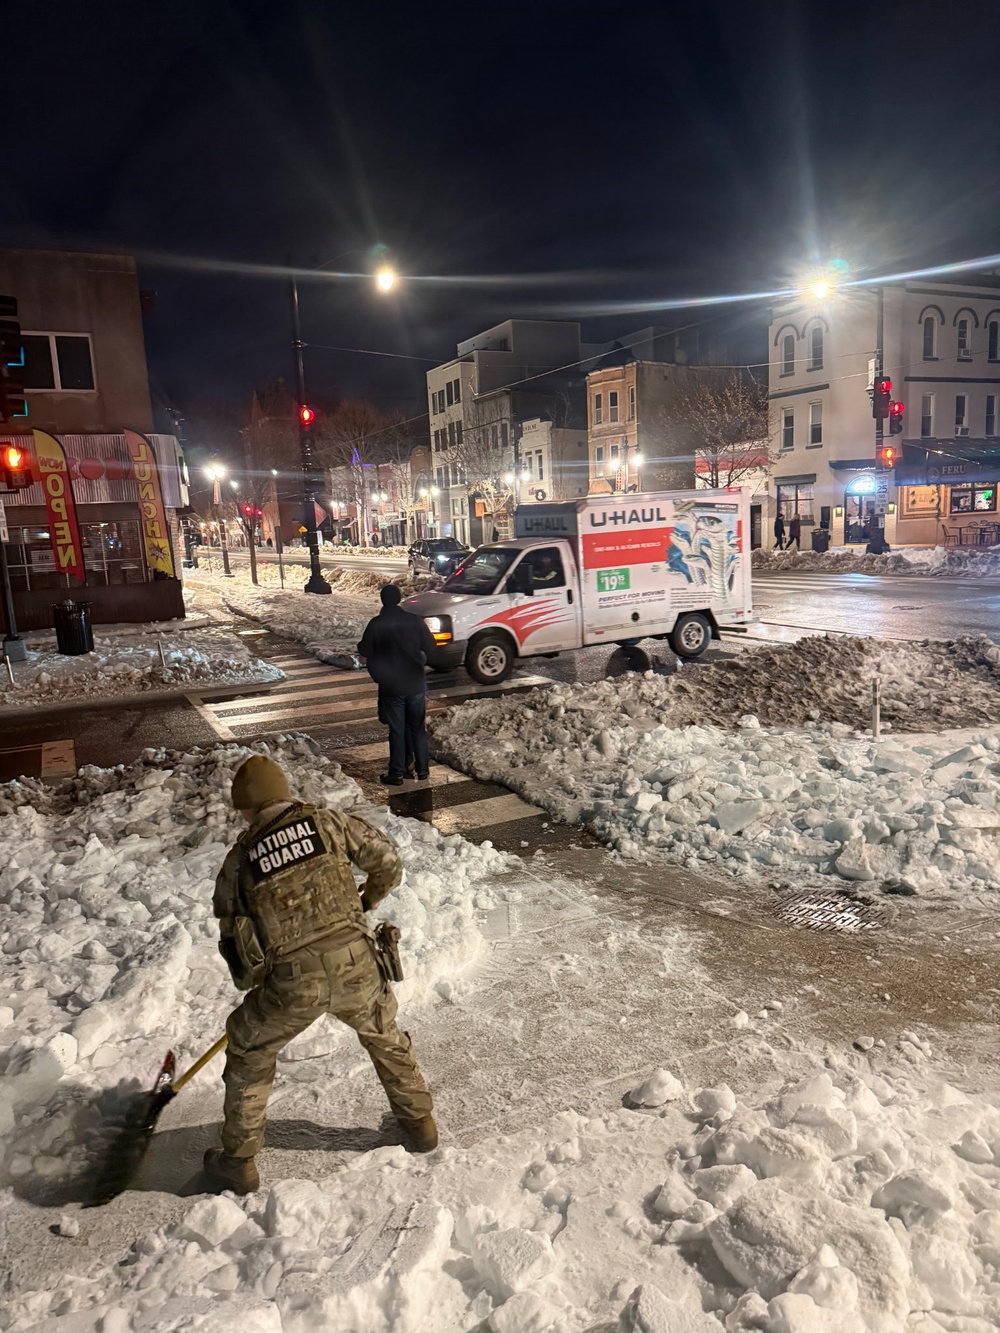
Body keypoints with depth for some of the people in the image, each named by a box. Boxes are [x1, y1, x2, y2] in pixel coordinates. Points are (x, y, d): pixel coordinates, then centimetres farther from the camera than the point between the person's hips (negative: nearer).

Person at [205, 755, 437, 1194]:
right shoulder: (328, 822, 4)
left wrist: (251, 984, 32)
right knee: (385, 1035, 29)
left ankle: (238, 1162, 37)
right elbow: (388, 862, 8)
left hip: (291, 983, -1)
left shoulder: (237, 861, 7)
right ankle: (419, 1122, 43)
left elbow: (232, 940, 14)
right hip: (356, 965, 1)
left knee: (249, 1055, 26)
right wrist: (365, 902, 29)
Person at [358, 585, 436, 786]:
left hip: (391, 686, -2)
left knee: (397, 731, 6)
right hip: (416, 683, 2)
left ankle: (396, 774, 12)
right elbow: (430, 648, 3)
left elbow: (363, 656, -7)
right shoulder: (415, 621, -4)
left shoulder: (376, 624, -10)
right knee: (418, 727, 15)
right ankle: (422, 769, 21)